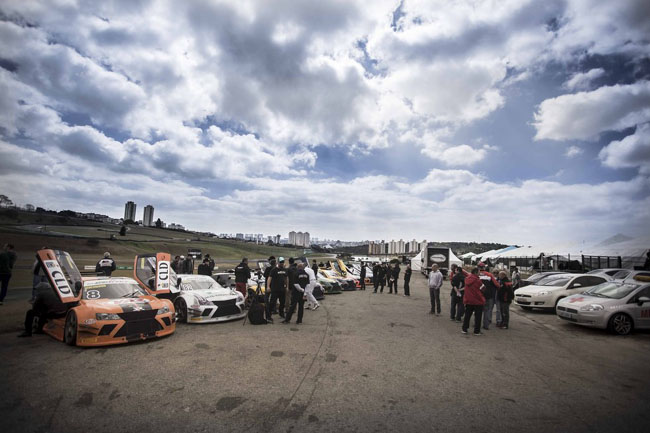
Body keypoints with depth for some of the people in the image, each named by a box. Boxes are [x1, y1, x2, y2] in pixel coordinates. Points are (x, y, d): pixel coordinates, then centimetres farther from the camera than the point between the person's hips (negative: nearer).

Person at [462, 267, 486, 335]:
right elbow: (483, 288, -8)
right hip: (478, 301, -5)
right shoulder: (477, 280, -18)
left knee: (467, 315, 14)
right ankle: (477, 331, 11)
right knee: (478, 317, 7)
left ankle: (464, 329, 17)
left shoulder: (467, 278, 1)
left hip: (468, 300, 5)